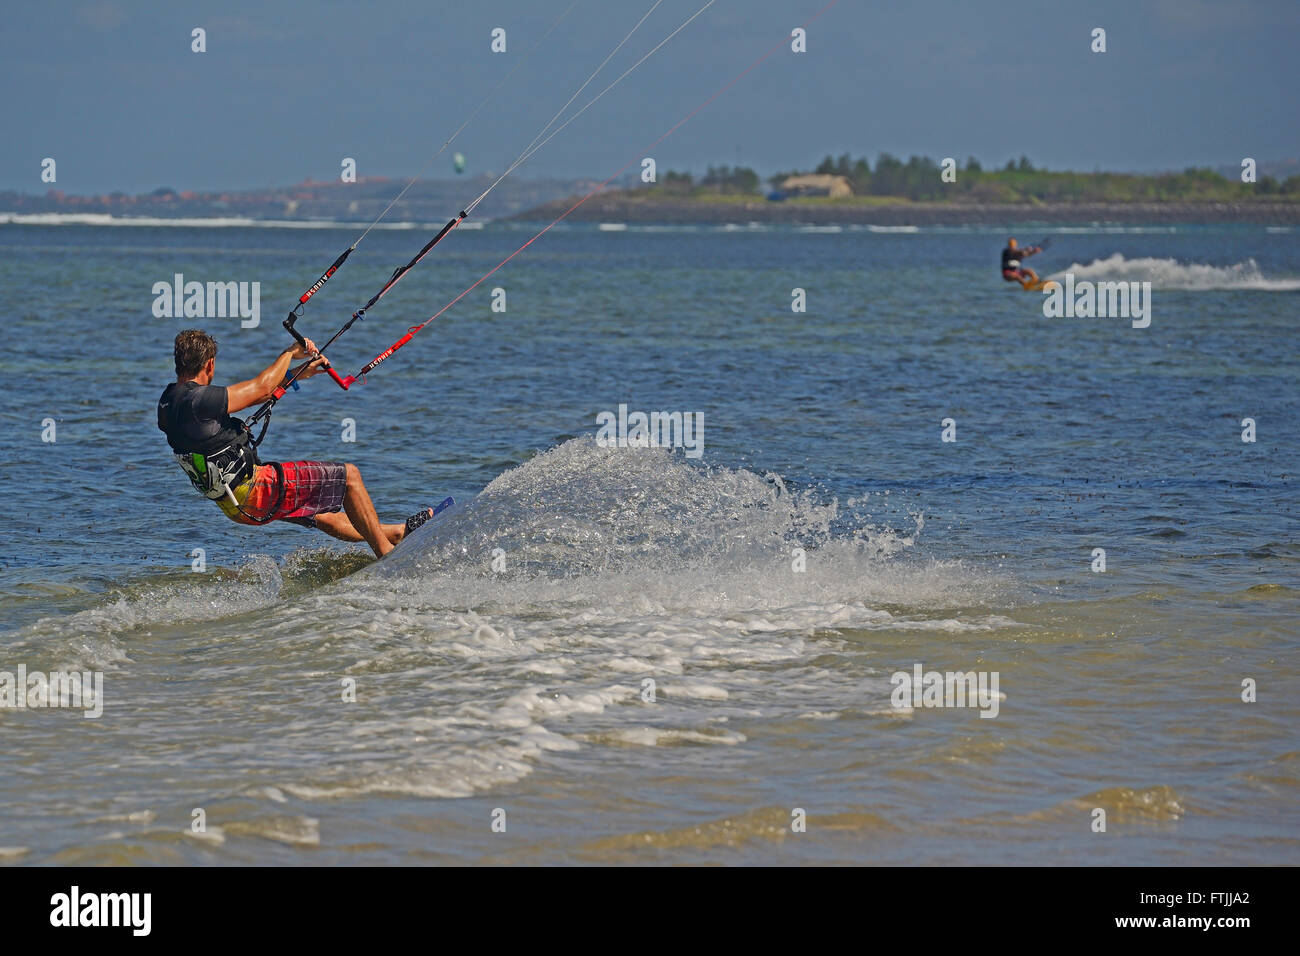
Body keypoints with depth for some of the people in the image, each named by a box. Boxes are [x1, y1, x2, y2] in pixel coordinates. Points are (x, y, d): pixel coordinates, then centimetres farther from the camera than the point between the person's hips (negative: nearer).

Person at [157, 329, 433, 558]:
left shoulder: (170, 401, 6)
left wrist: (295, 375, 17)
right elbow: (260, 388, -15)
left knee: (317, 514, 29)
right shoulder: (197, 401, -25)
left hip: (232, 504, 10)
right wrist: (291, 352, 1)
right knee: (348, 475, 4)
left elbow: (247, 394, 15)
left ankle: (398, 532, 47)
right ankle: (387, 555, 13)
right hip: (255, 491, -10)